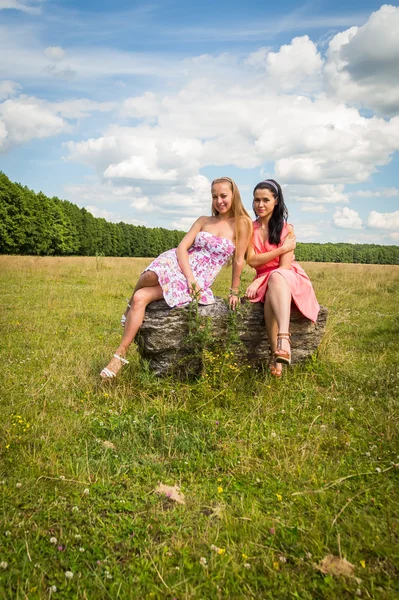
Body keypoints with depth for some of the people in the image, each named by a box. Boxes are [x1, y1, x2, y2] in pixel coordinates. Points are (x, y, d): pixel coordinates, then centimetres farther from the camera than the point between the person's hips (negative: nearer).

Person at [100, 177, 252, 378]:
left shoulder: (242, 224, 1)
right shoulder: (203, 221, 12)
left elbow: (239, 260, 1)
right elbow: (182, 247, 2)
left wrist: (234, 292, 2)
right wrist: (190, 277, -12)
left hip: (200, 280, -3)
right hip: (176, 263, 3)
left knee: (142, 297, -24)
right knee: (151, 276, -36)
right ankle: (131, 305, 0)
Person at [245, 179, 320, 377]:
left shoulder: (286, 229, -2)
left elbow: (285, 265, -10)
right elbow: (252, 261, -8)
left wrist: (259, 282, -20)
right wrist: (282, 249, -12)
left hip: (288, 278, -1)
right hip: (264, 280, 2)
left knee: (276, 278, -38)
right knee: (271, 294, -36)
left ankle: (283, 339, -57)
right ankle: (278, 353, -42)